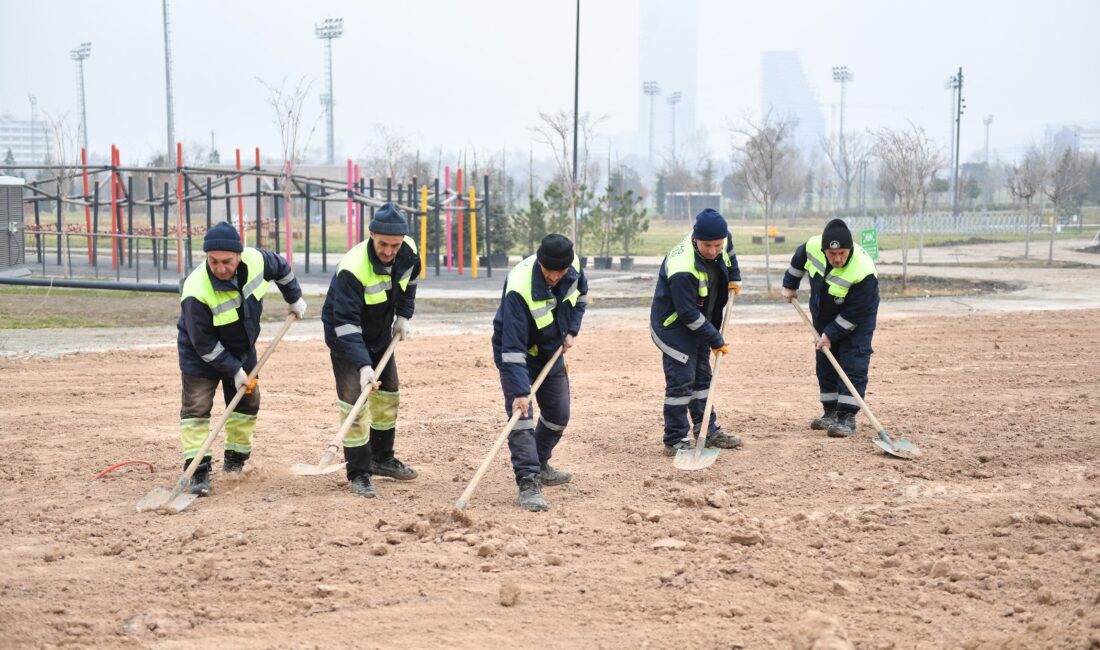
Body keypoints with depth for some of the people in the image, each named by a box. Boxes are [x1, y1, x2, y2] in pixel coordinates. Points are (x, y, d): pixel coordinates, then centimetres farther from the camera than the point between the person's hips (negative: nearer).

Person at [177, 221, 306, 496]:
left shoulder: (256, 260, -24)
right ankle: (198, 471, -9)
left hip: (242, 349, 6)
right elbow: (204, 344, -27)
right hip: (201, 354, -5)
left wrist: (294, 299, 13)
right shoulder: (196, 292, -37)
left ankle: (235, 461, 31)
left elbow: (282, 268, 2)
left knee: (247, 402, 13)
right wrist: (234, 370, -22)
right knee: (196, 408, -12)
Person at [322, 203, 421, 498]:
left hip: (381, 334, 7)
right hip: (346, 338, -7)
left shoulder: (408, 251, -17)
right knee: (355, 404, -13)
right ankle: (359, 473, -1)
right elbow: (345, 323, -36)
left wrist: (403, 315, 1)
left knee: (388, 396, 16)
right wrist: (363, 364, -43)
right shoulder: (353, 268, -36)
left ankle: (382, 459, 34)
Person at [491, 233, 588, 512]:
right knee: (521, 417, -17)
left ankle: (539, 465, 35)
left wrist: (572, 329, -3)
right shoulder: (519, 288, -37)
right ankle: (528, 484, -18)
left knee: (558, 416, 14)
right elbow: (513, 346, -37)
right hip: (517, 354, -6)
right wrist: (520, 390, -41)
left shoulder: (573, 266, -18)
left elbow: (581, 294, 8)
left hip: (552, 351, 6)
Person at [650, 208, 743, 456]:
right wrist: (716, 340, -22)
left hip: (699, 324, 8)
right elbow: (689, 314, -29)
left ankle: (707, 431, 27)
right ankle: (675, 440, 0)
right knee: (681, 382, -8)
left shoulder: (722, 237, -14)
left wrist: (734, 277, 9)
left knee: (702, 378, 17)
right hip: (674, 326, -8)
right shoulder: (682, 270, -36)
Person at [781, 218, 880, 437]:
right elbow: (799, 259, 3)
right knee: (825, 364, 11)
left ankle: (847, 417, -12)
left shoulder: (863, 273, -38)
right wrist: (790, 285, 13)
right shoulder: (812, 246, -25)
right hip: (824, 315, 6)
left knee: (853, 364, -13)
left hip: (857, 320, -6)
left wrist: (831, 334, -22)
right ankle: (830, 412, 22)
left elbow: (853, 314, -29)